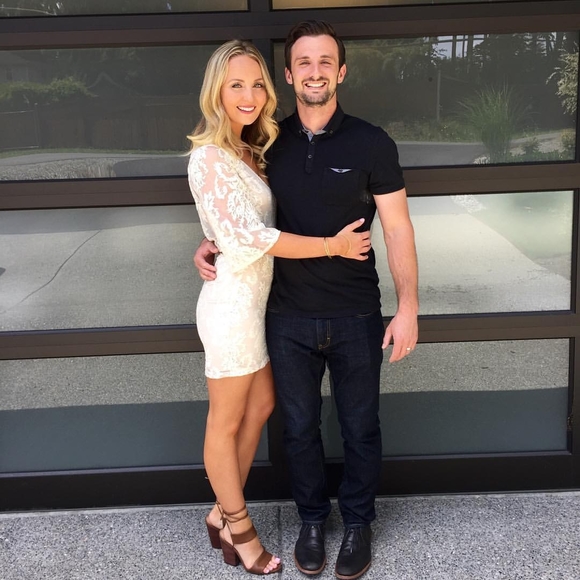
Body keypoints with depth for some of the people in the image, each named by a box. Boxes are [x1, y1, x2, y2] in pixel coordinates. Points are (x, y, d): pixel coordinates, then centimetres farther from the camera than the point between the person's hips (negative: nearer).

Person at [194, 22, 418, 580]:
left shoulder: (370, 143, -6)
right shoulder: (269, 143, 2)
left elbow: (397, 228, -6)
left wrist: (408, 308, -10)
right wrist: (210, 245, -4)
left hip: (355, 317, -2)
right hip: (288, 317, 2)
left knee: (360, 427, 12)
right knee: (299, 426, 15)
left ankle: (357, 522, 35)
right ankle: (311, 519, 37)